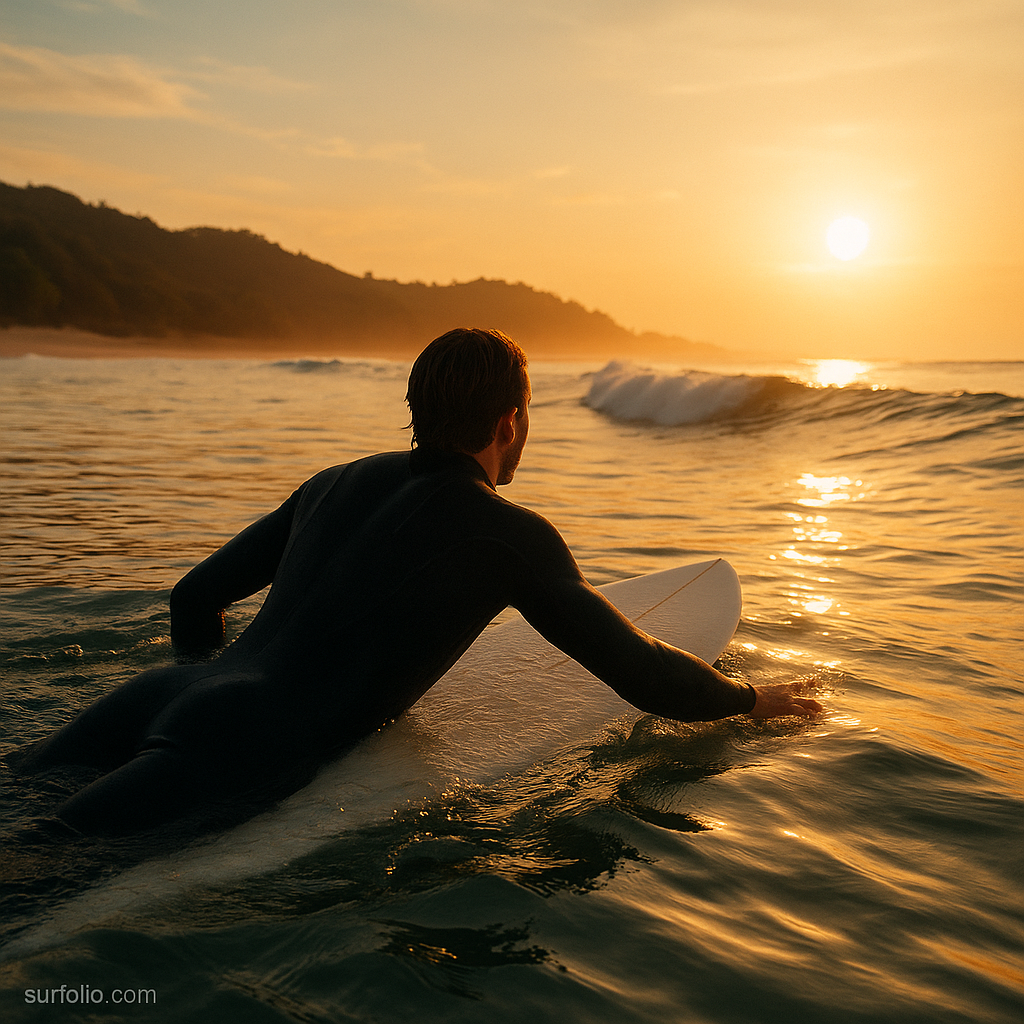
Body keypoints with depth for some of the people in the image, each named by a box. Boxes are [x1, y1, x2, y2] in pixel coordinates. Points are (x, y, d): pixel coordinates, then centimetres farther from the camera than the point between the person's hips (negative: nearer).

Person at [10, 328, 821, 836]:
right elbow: (645, 677, 5)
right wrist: (754, 697, 24)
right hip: (231, 764, -6)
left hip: (158, 702, 7)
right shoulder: (513, 537, 0)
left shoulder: (335, 485, 18)